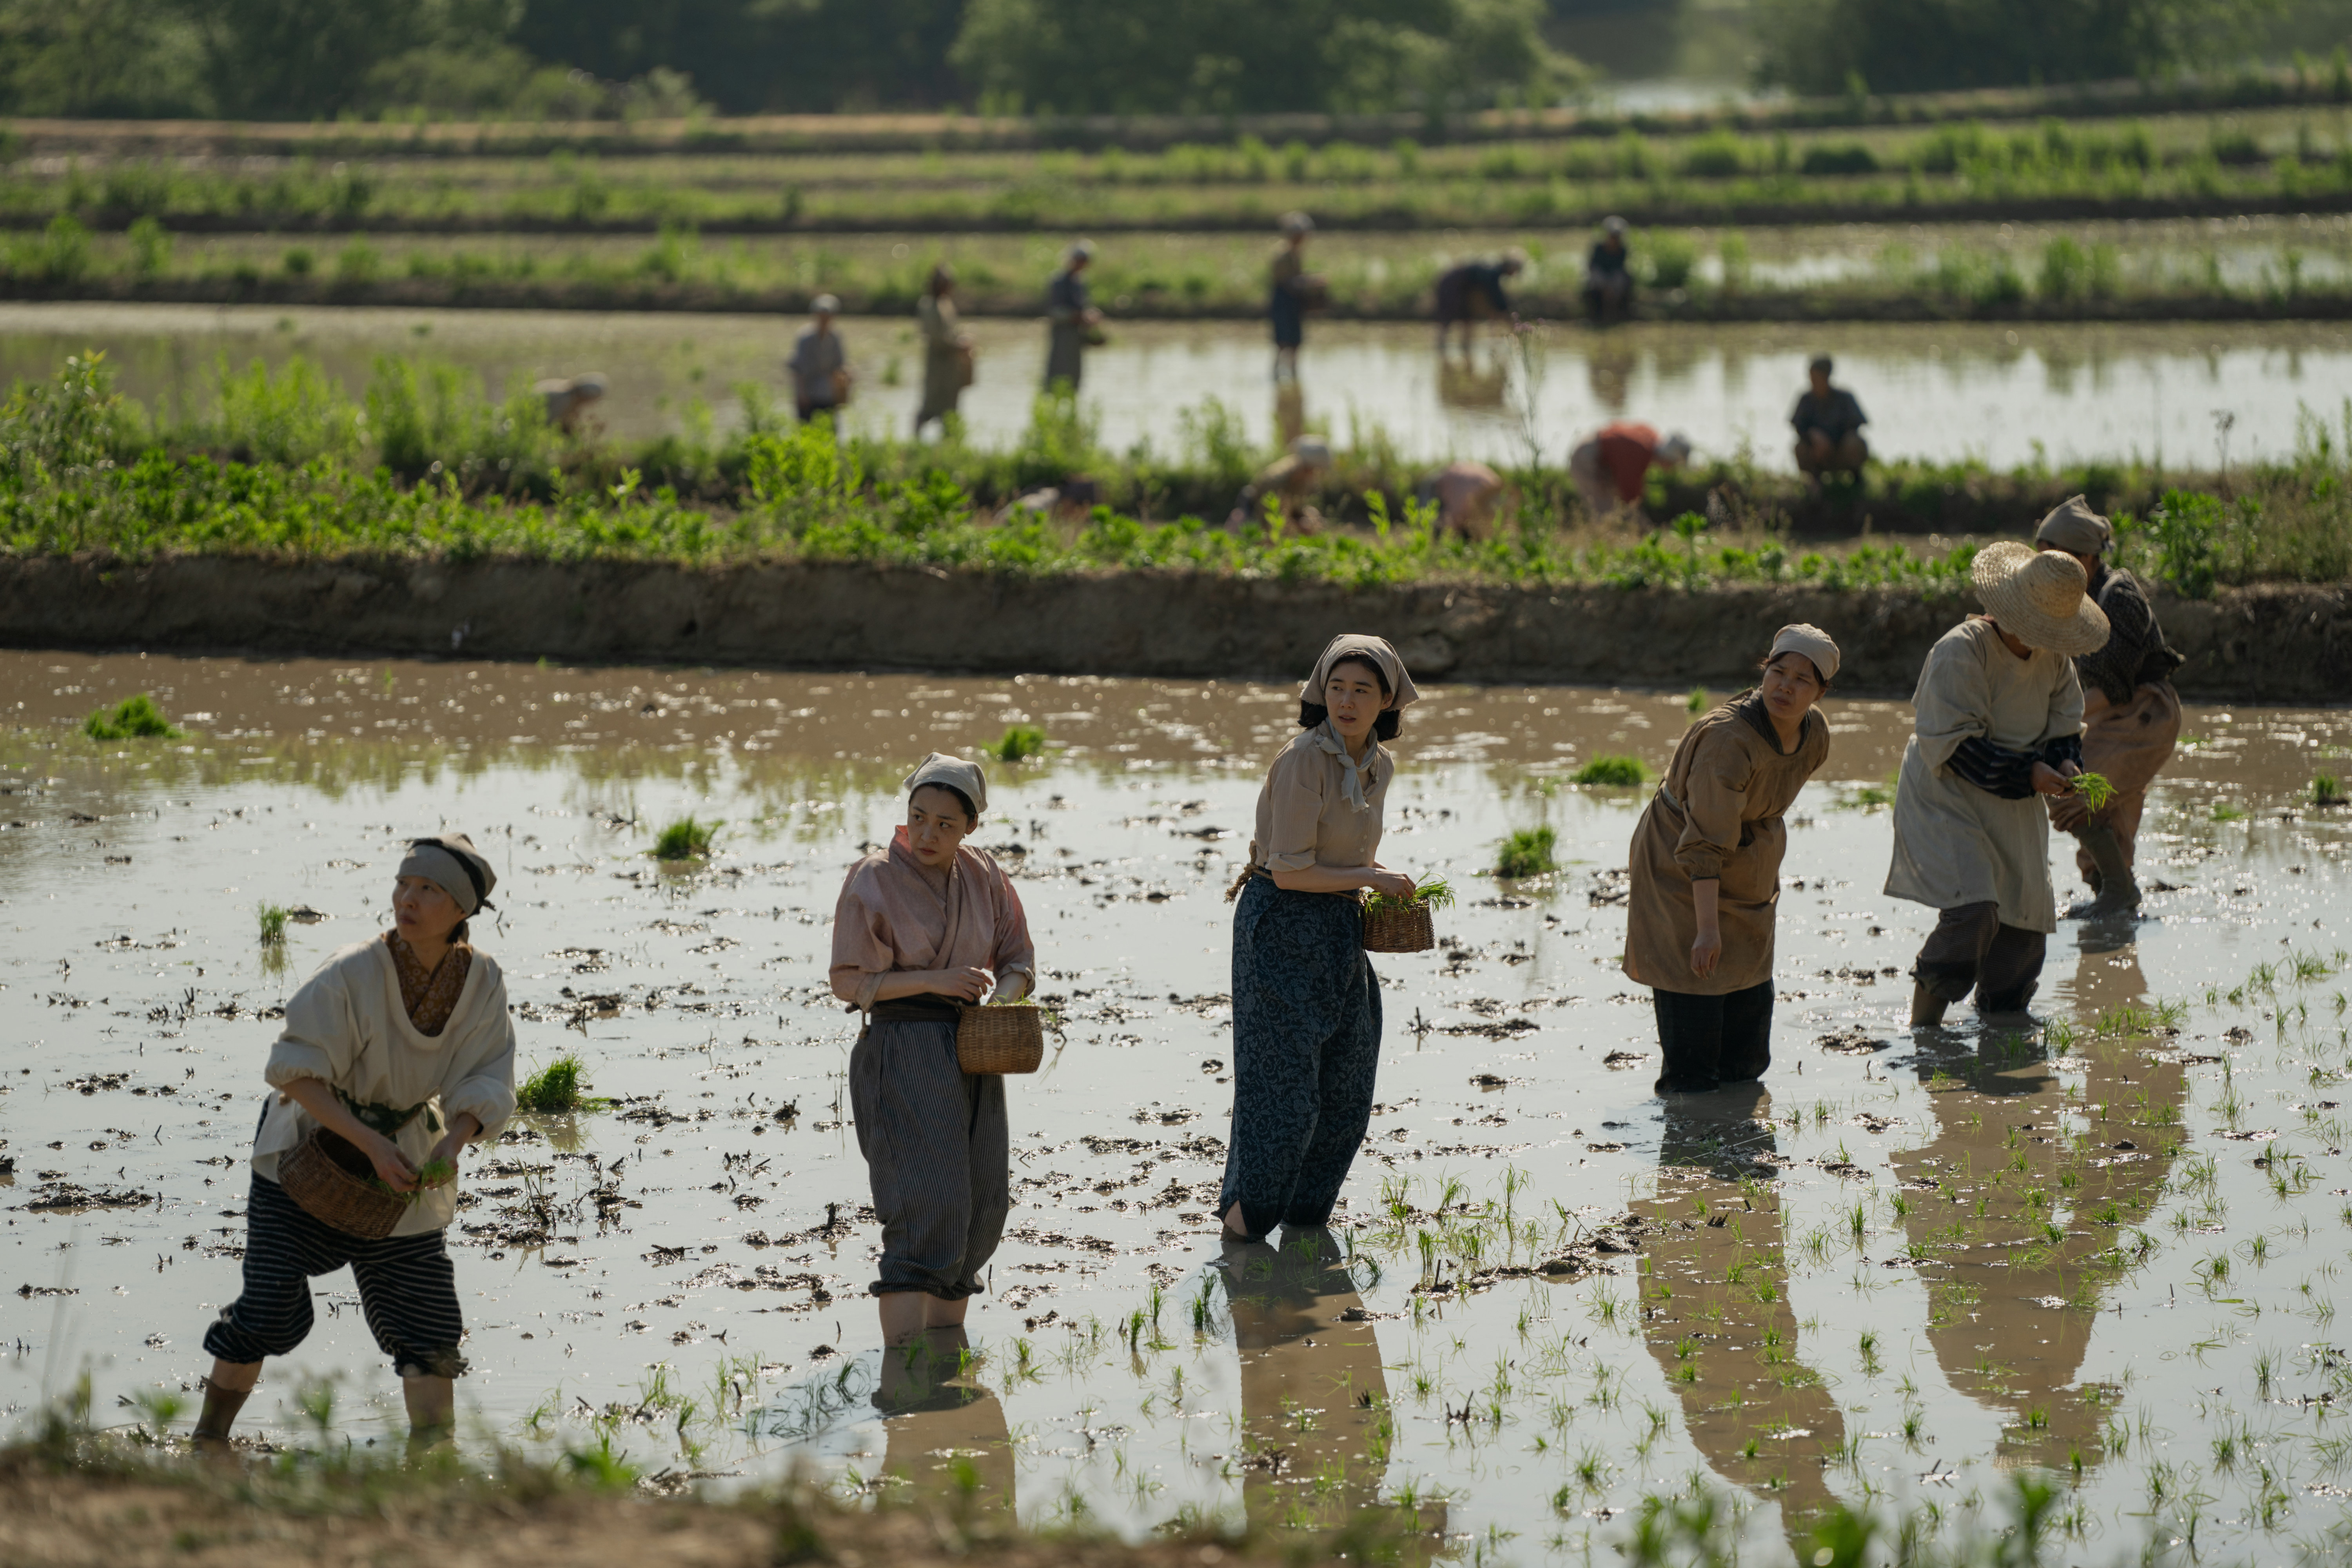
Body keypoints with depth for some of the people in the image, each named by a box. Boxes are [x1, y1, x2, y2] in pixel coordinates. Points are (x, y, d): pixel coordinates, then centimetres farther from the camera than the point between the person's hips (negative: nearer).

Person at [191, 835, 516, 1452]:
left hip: (401, 1155, 4)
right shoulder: (353, 975, -26)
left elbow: (485, 1085, -11)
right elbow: (295, 1072, -24)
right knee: (270, 1311, -8)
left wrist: (450, 1147, -31)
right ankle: (207, 1445, 10)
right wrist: (371, 1145, -31)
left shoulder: (481, 982, -13)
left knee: (426, 1319, 0)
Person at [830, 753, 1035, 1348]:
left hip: (971, 1053, 7)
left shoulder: (982, 877, 7)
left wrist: (998, 1000, -12)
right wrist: (936, 980, -19)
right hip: (905, 1049, -7)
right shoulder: (873, 880, -9)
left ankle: (948, 1340, 24)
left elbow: (1018, 962, 10)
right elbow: (849, 982, -10)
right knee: (924, 1205, -16)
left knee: (981, 1204, 9)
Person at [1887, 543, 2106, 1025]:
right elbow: (1953, 745, -22)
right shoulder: (1961, 650, -20)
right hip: (1948, 800, -8)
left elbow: (2064, 727, 12)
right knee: (1973, 911, -24)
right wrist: (2026, 775, -27)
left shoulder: (2053, 657, 3)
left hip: (2014, 811, 8)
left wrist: (2066, 763, -12)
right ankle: (1923, 1029, -15)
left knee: (2026, 921, 7)